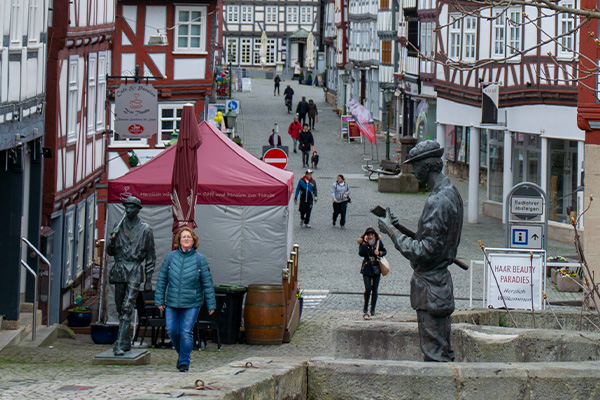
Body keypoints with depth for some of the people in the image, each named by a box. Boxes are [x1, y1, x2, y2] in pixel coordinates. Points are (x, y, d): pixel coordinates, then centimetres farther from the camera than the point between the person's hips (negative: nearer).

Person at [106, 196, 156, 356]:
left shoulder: (145, 229, 2)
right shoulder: (119, 227, 11)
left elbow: (151, 256, 4)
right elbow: (110, 252, 16)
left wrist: (148, 279, 0)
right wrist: (111, 241, -8)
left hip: (135, 272, -4)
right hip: (119, 270, 4)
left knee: (127, 308, -13)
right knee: (120, 308, 8)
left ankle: (121, 345, -19)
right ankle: (126, 341, 21)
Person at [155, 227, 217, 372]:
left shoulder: (200, 259, -1)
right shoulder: (170, 257, 3)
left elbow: (207, 283, 2)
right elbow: (162, 280, 7)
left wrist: (211, 304, 2)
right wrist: (159, 300, 4)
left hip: (192, 304, -2)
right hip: (172, 303, 2)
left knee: (186, 332, -7)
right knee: (172, 331, 4)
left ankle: (184, 362, 6)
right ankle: (182, 353, 30)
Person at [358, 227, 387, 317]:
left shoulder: (378, 242, -1)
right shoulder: (362, 242, -5)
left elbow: (385, 251, 10)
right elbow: (361, 253, -19)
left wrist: (379, 253, -11)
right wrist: (365, 243, -23)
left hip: (376, 269, 2)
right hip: (367, 269, -2)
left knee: (375, 290, 4)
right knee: (368, 289, -11)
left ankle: (373, 310, 14)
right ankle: (365, 308, 9)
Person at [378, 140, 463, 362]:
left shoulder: (437, 202, -22)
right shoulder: (451, 193, 10)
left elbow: (425, 251, -24)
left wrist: (392, 232, -16)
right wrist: (402, 229, 14)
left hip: (430, 285, -11)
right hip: (441, 279, 11)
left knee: (434, 354, -6)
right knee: (443, 352, 17)